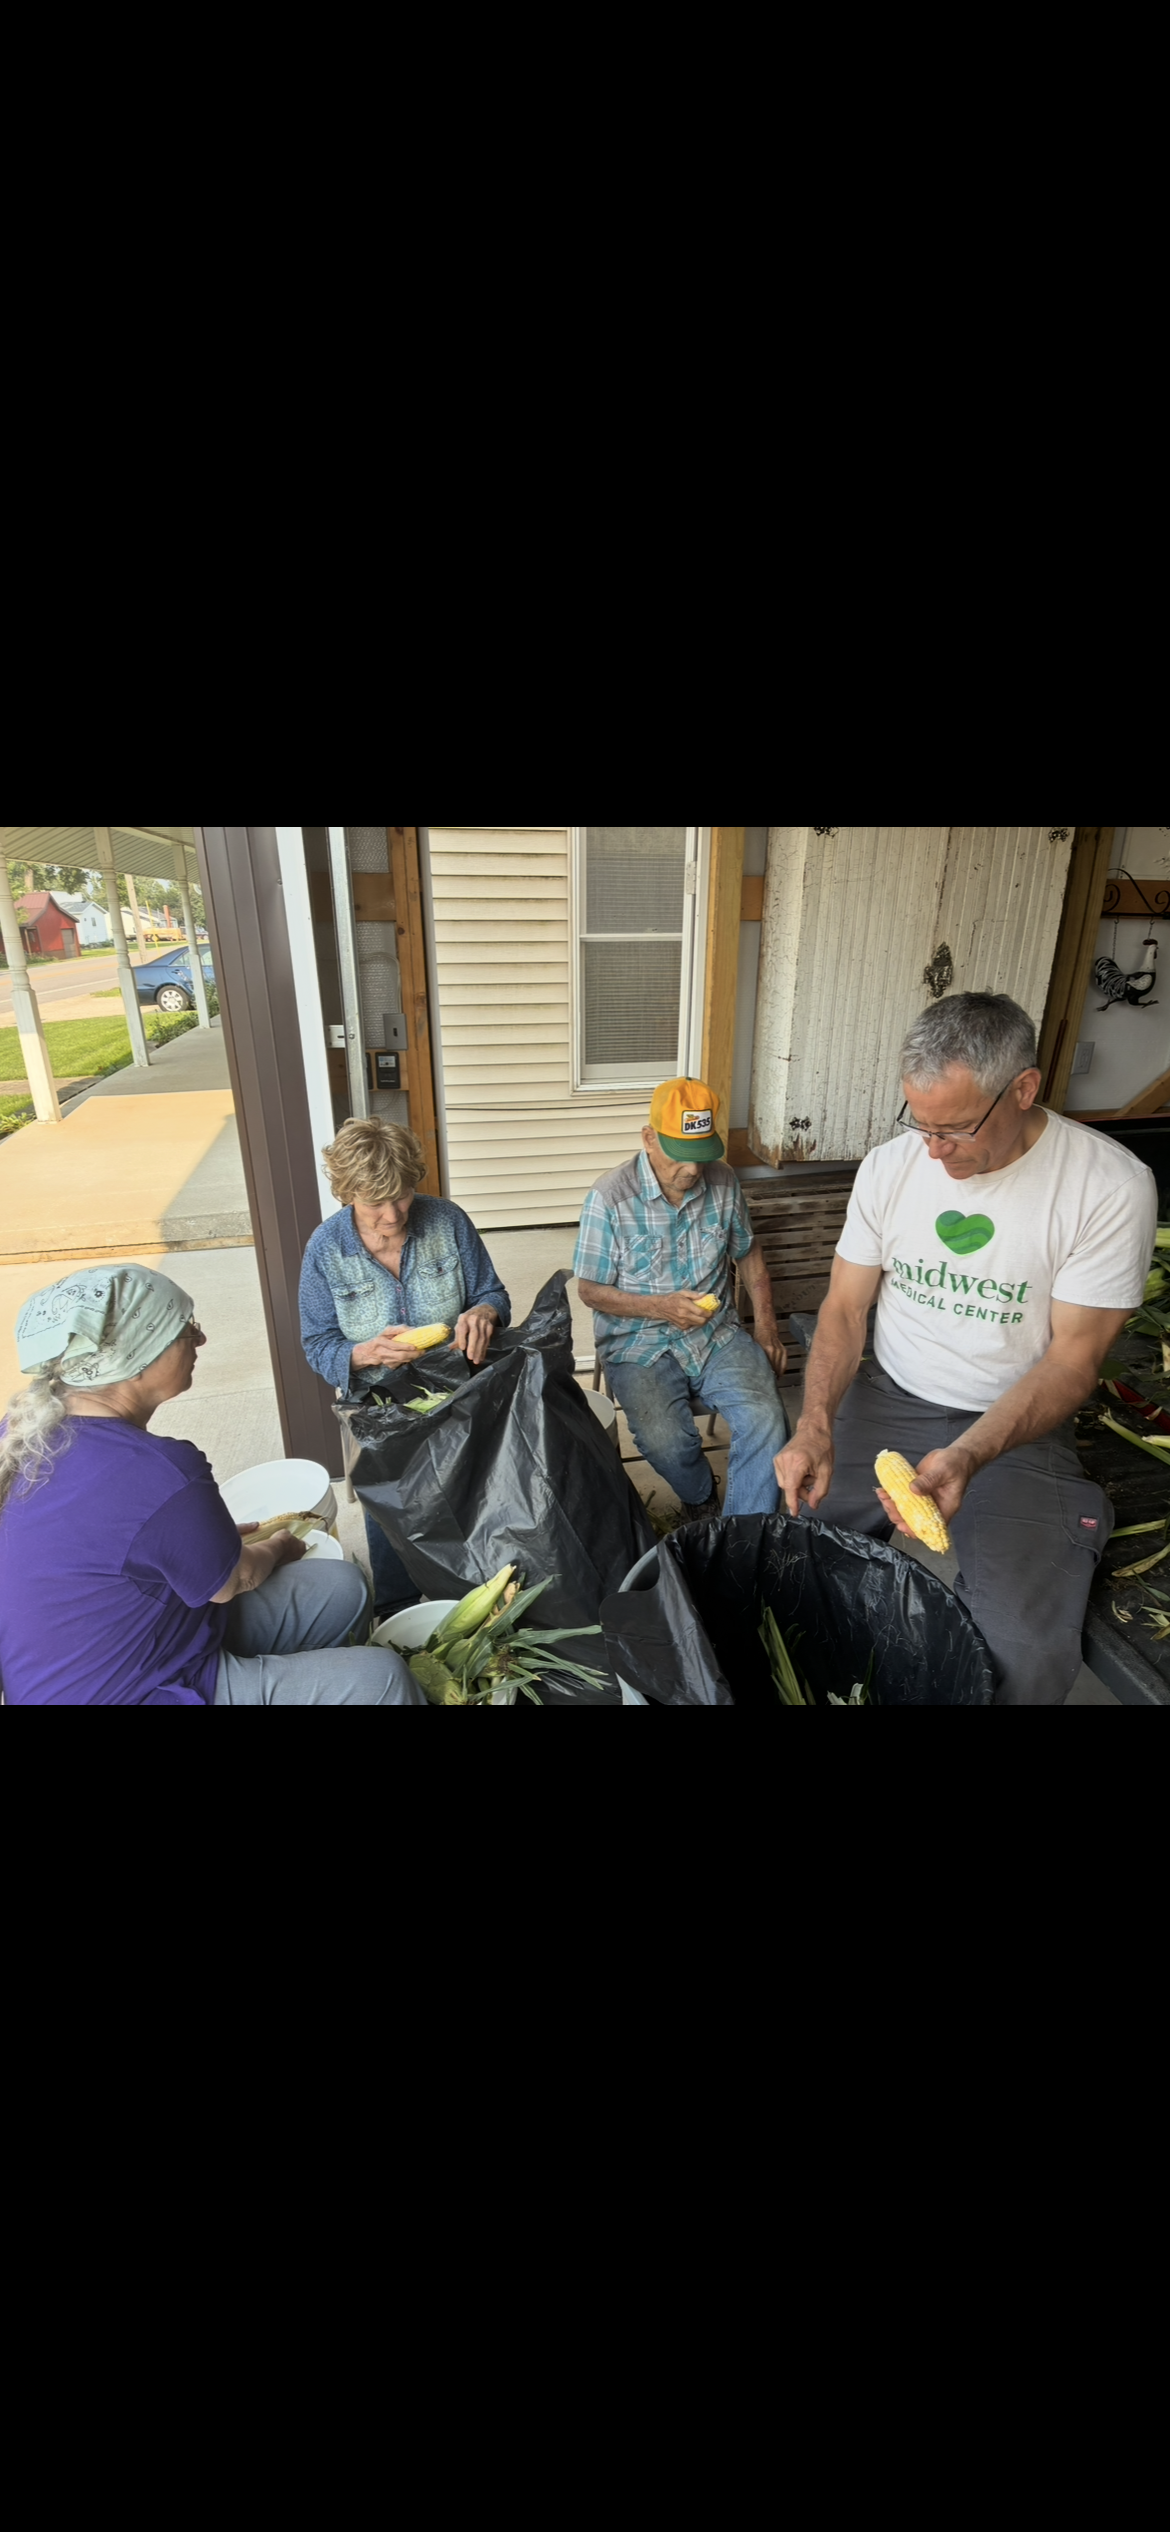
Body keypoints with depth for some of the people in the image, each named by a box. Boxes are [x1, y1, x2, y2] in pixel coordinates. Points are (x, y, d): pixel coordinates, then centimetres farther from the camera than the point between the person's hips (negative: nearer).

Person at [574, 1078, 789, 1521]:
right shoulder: (610, 1198, -11)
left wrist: (766, 1324, 8)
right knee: (665, 1440, -28)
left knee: (766, 1420, -23)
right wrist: (661, 1307, -20)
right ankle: (701, 1501, 9)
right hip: (639, 1345, -3)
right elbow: (591, 1291, -5)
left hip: (717, 1335, 3)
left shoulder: (723, 1182, 3)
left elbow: (748, 1252, 18)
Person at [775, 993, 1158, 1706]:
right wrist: (814, 1427, -16)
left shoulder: (1111, 1186, -15)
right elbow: (845, 1307, 1)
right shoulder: (890, 1165, -4)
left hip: (1016, 1426, -2)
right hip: (886, 1401, 3)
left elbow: (1073, 1357, -12)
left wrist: (966, 1458, -28)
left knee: (1024, 1658, -19)